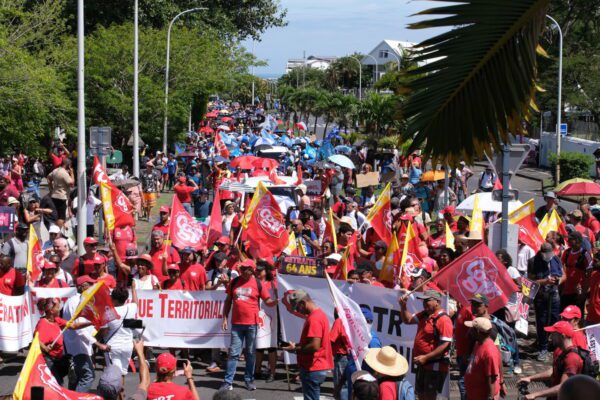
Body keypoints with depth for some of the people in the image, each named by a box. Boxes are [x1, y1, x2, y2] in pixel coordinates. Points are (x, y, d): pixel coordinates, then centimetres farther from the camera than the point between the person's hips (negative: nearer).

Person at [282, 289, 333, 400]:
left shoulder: (314, 319, -20)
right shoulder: (319, 314, 13)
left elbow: (314, 346, -26)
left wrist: (295, 349, -13)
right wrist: (298, 346, 8)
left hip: (313, 370, -10)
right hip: (319, 367, 10)